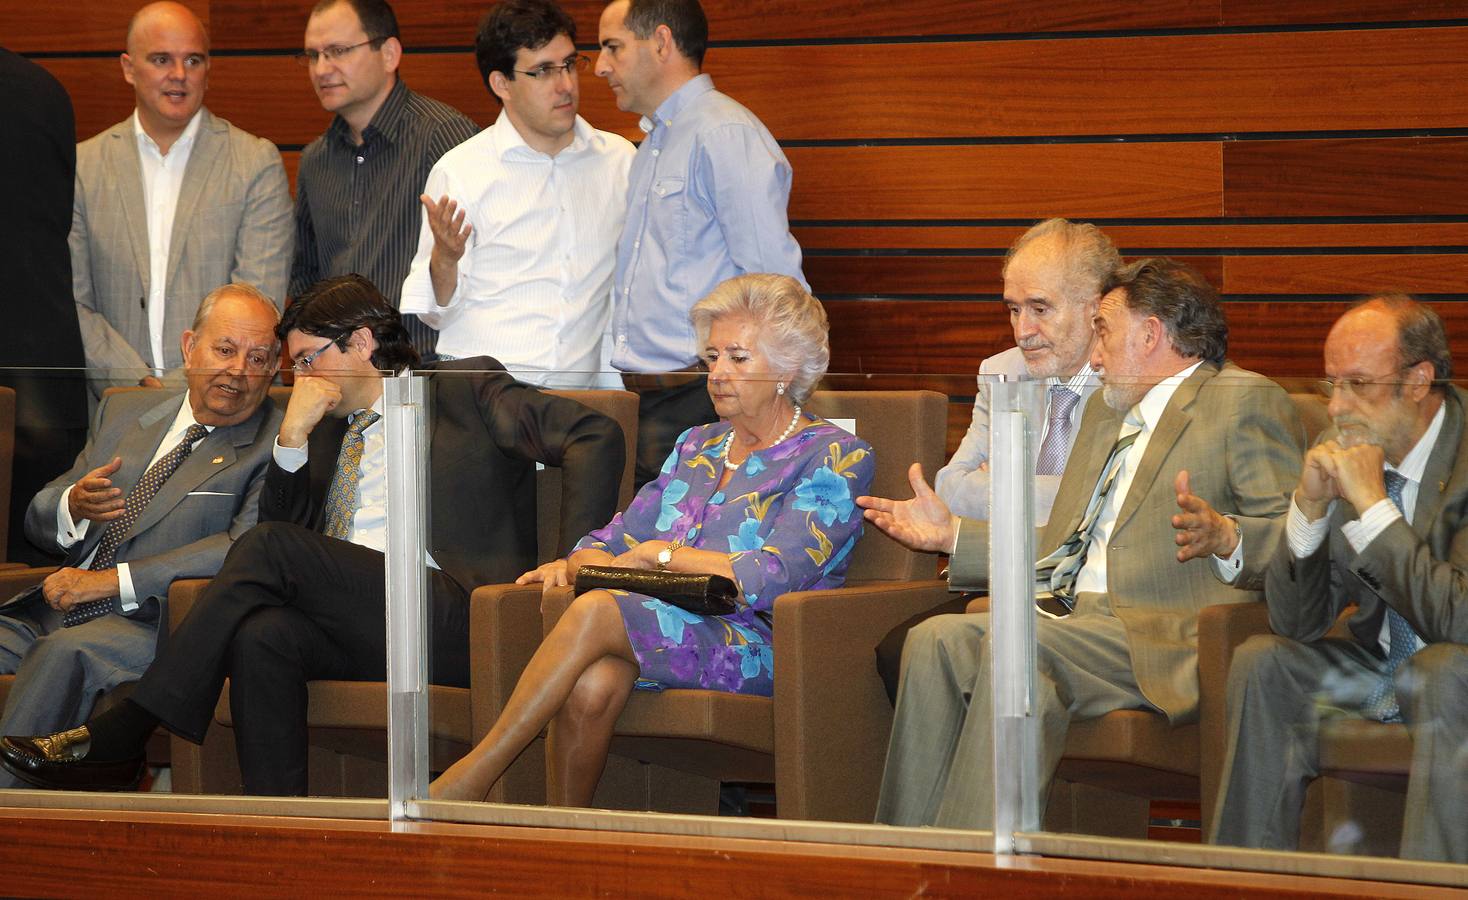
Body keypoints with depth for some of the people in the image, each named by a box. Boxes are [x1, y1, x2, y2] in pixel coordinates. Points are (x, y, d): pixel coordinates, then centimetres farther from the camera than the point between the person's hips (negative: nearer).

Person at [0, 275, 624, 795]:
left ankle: (121, 736, -25)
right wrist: (293, 436, 8)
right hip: (354, 621, 6)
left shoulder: (467, 392, 11)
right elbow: (283, 517, 22)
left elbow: (595, 438, 1)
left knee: (270, 548, -22)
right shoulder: (330, 430, 30)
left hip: (453, 619, -6)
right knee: (262, 636, -29)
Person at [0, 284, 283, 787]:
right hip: (52, 614, 6)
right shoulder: (124, 412, 23)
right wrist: (74, 506, -3)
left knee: (65, 649, -35)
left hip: (153, 622, -6)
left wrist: (114, 580, -17)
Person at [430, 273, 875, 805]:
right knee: (591, 686, -33)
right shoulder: (696, 447, 26)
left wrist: (661, 553, -6)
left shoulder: (836, 457, 4)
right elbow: (618, 537, 21)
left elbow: (773, 579, -10)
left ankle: (477, 772, -30)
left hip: (755, 648, -5)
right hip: (665, 631, 5)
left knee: (596, 611, -32)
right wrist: (574, 563, -3)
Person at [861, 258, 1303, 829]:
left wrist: (1223, 536, -28)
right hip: (1077, 617, 8)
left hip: (1166, 636, -8)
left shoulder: (1245, 402, 3)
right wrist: (952, 534, 31)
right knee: (936, 641, -17)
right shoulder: (1108, 409, 31)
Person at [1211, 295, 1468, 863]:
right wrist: (1309, 507, -15)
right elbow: (1297, 623, 2)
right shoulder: (1343, 451, -2)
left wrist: (1373, 505, -27)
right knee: (1262, 663, -10)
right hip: (1379, 667, 7)